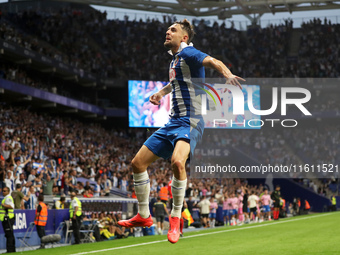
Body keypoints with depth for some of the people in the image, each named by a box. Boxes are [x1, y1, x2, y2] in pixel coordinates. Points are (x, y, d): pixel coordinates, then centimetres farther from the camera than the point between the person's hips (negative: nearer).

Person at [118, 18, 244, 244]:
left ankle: (176, 219, -18)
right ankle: (143, 216, 23)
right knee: (138, 163, 7)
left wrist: (228, 75, -49)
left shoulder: (188, 53, -10)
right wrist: (161, 92, 27)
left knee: (177, 161, -35)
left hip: (190, 121, -9)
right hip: (173, 122, 9)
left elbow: (213, 62, -30)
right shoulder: (175, 60, 17)